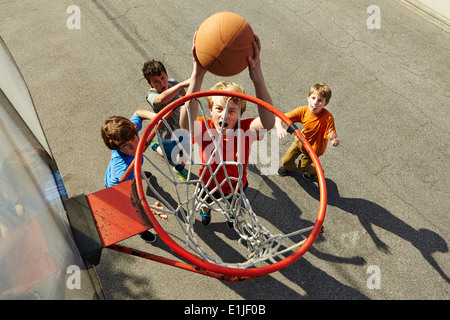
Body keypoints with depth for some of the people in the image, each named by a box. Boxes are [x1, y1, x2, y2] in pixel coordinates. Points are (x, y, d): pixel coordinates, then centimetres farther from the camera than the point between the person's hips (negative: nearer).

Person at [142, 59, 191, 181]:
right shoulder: (151, 95, -37)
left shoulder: (172, 82, -18)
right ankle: (155, 145, 49)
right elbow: (161, 99, -63)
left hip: (178, 124, 5)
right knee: (170, 155, 20)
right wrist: (182, 84, -71)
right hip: (166, 132, -5)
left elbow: (182, 93, 7)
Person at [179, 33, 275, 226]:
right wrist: (197, 76, -75)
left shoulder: (246, 130, -35)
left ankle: (231, 213, 73)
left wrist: (257, 77, -73)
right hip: (208, 183, -1)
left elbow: (268, 122, -58)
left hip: (237, 185, 1)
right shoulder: (204, 129, -36)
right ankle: (205, 211, 72)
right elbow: (185, 123, -62)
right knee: (206, 202, 35)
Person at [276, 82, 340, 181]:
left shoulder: (327, 118, -36)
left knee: (303, 167, 16)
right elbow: (279, 118, -26)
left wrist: (334, 139, -62)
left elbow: (336, 142, -36)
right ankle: (290, 167, 56)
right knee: (286, 161, 17)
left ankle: (316, 172, 51)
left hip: (313, 148, -3)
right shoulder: (303, 110, -27)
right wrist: (279, 127, -49)